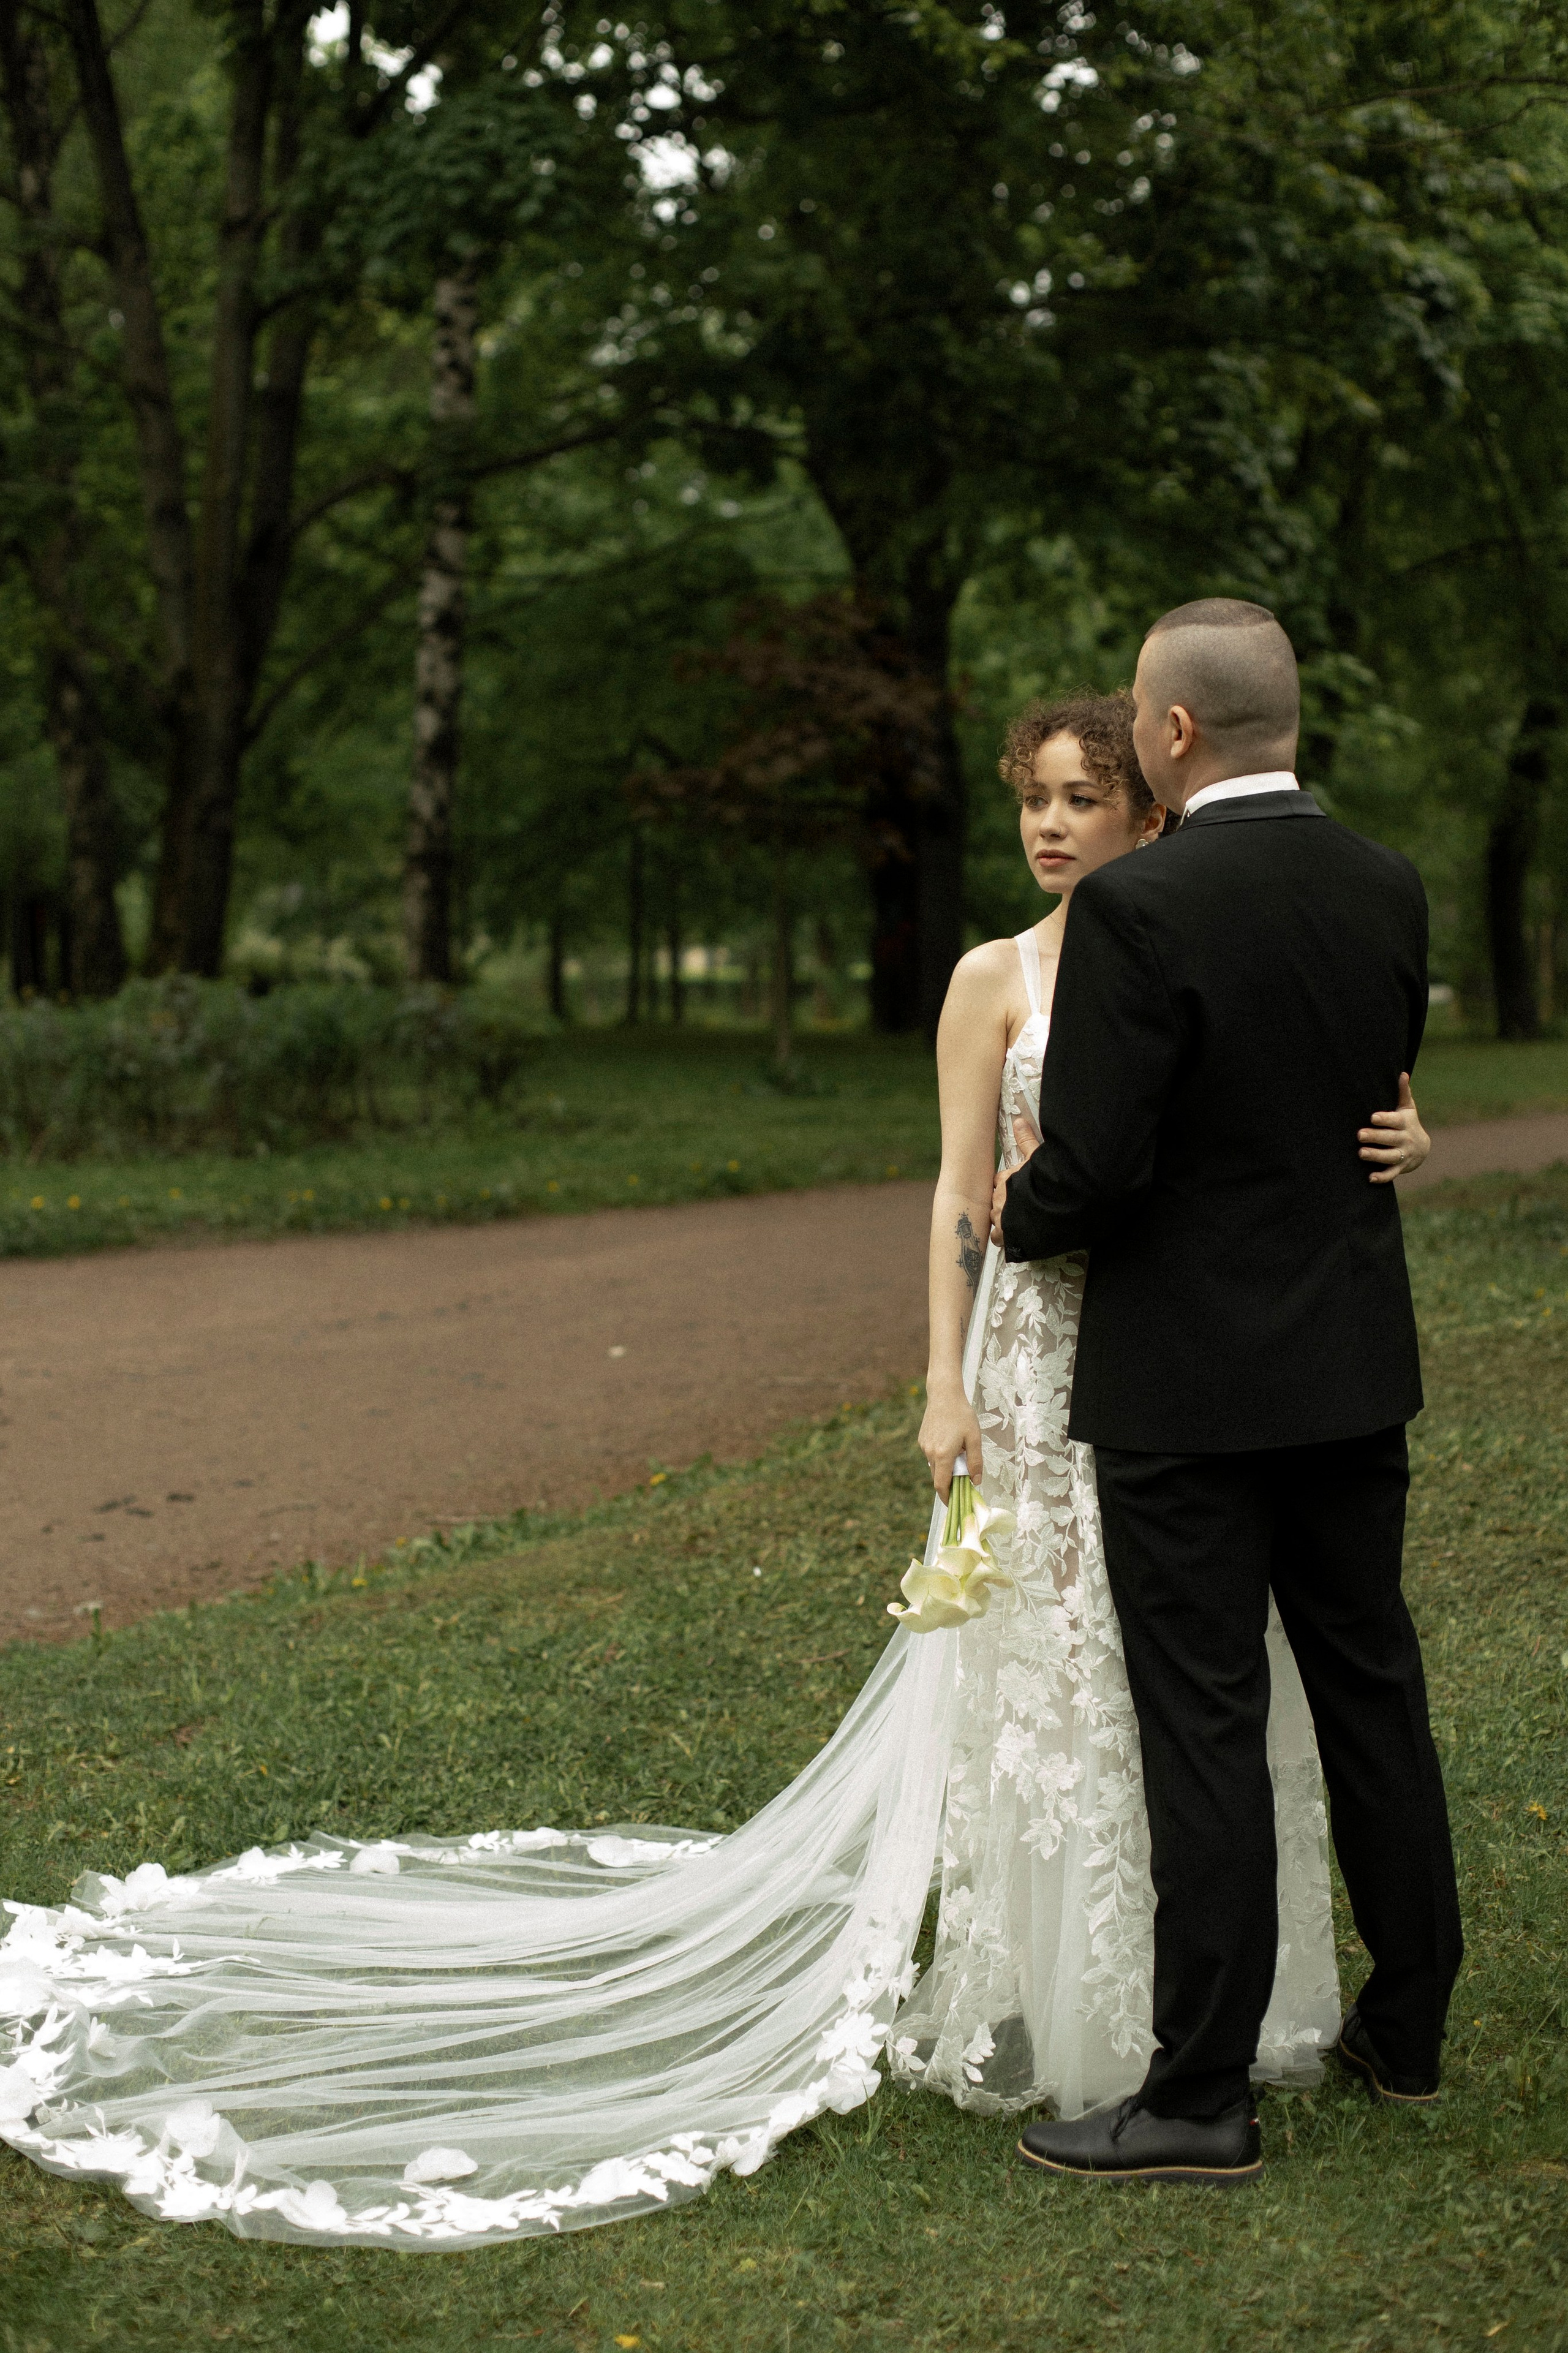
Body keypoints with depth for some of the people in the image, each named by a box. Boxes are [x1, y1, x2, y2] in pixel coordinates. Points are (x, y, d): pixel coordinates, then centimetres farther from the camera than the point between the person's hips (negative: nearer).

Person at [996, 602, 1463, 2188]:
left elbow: (1090, 1170, -20)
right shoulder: (1389, 891, 2)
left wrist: (1020, 1217, 2)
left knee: (1206, 1727, 0)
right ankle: (1406, 2025, 32)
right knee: (1370, 1684, 18)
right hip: (1355, 1365, 7)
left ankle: (1202, 2098, 9)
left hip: (1188, 1383, -6)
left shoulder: (1137, 909, -19)